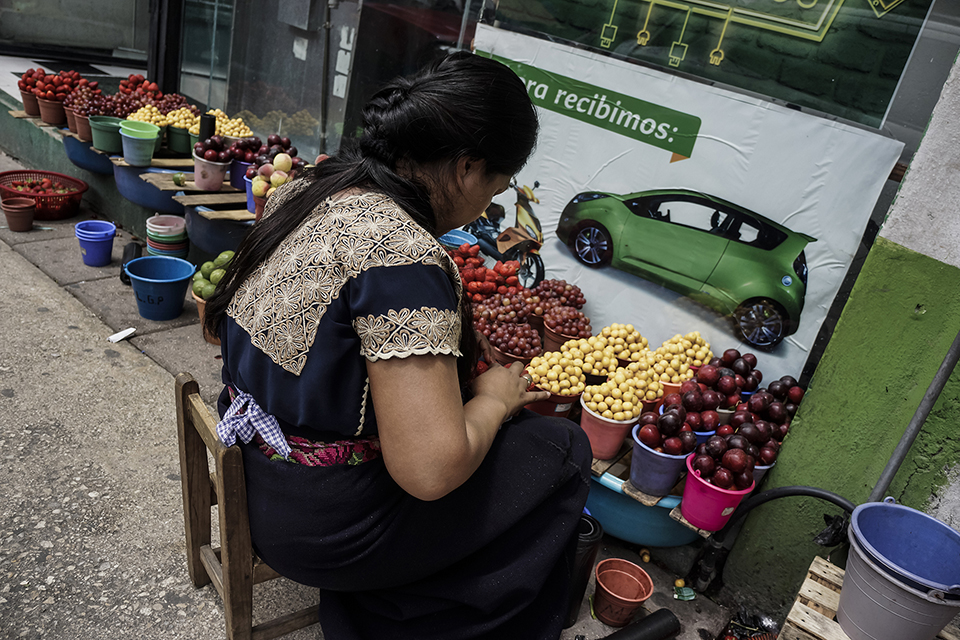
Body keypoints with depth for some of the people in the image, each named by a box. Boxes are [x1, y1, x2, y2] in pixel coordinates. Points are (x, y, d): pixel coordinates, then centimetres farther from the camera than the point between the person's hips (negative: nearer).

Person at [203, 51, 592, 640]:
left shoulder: (304, 191, 0)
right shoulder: (405, 253, -29)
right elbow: (431, 470, -31)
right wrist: (494, 397, -10)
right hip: (318, 525, -8)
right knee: (561, 450, 4)